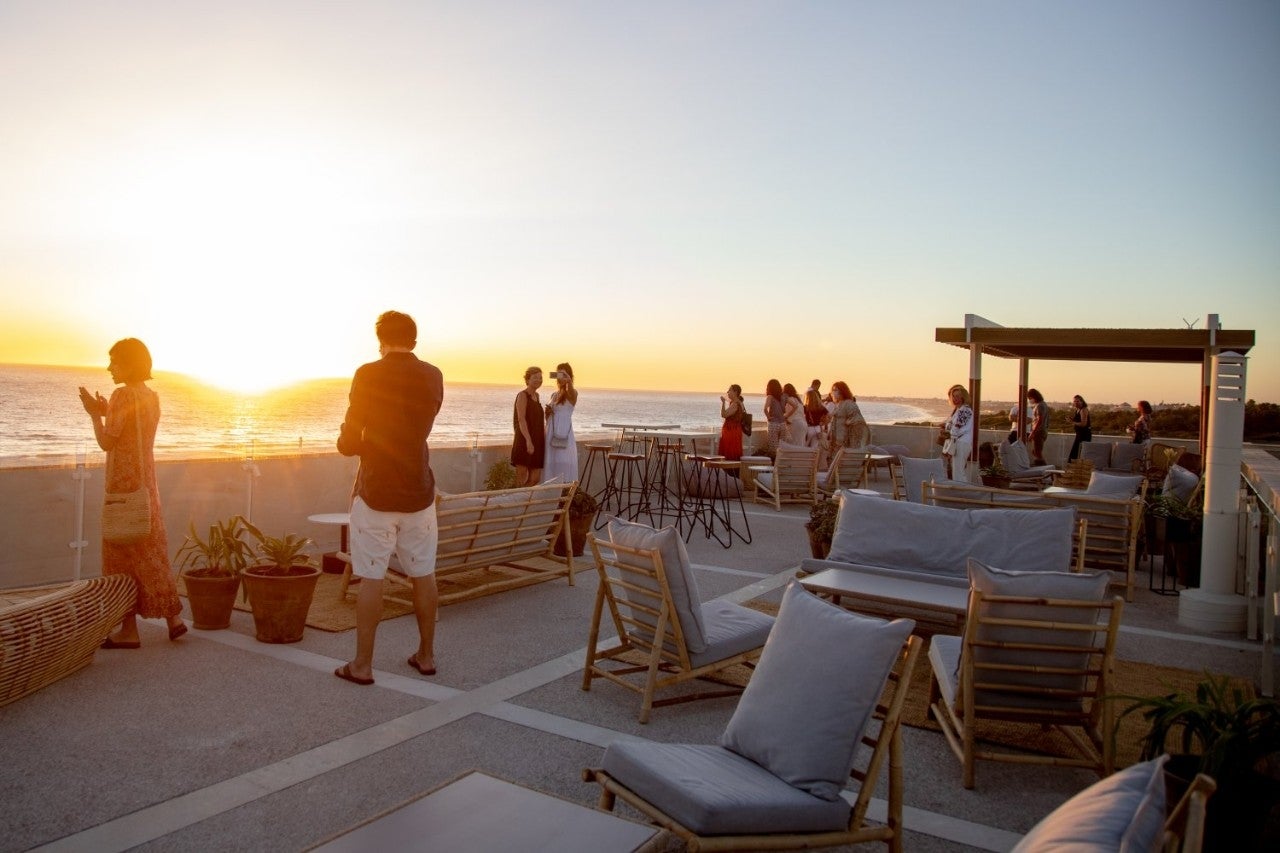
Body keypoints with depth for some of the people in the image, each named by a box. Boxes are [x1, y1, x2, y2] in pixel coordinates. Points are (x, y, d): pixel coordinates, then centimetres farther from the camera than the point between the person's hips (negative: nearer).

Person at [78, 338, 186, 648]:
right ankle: (173, 616, 15)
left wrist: (95, 414, 0)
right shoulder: (152, 397, 11)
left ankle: (130, 628, 6)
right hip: (146, 481, 8)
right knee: (150, 551, 14)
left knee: (122, 555, 0)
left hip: (123, 483, -8)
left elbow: (107, 443, -13)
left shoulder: (122, 395, -14)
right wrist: (106, 412, 16)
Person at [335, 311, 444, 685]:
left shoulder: (369, 375, -11)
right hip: (418, 490, 4)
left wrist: (353, 441, 12)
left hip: (375, 493, -4)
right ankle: (426, 655, 22)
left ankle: (362, 665, 9)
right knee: (423, 575, 12)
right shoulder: (433, 377, 3)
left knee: (371, 578, 2)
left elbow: (348, 443, -10)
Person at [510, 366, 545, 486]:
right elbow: (521, 419, -17)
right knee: (521, 478, -3)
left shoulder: (536, 395, 17)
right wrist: (528, 440, -24)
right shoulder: (522, 395, -8)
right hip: (524, 441, -8)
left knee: (535, 478, 6)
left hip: (537, 441, 8)